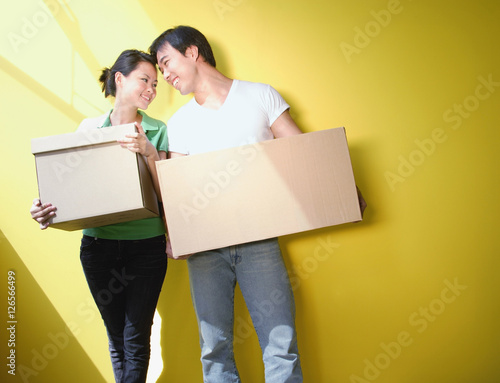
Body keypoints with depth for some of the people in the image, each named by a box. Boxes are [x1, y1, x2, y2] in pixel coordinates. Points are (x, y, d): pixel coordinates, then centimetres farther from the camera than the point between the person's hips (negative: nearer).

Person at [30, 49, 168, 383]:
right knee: (116, 337, 14)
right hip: (98, 243, 2)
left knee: (136, 338, -1)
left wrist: (150, 153, -22)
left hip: (145, 245, -2)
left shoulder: (158, 131, 0)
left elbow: (165, 193, -6)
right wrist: (49, 209, -12)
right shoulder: (89, 128, 4)